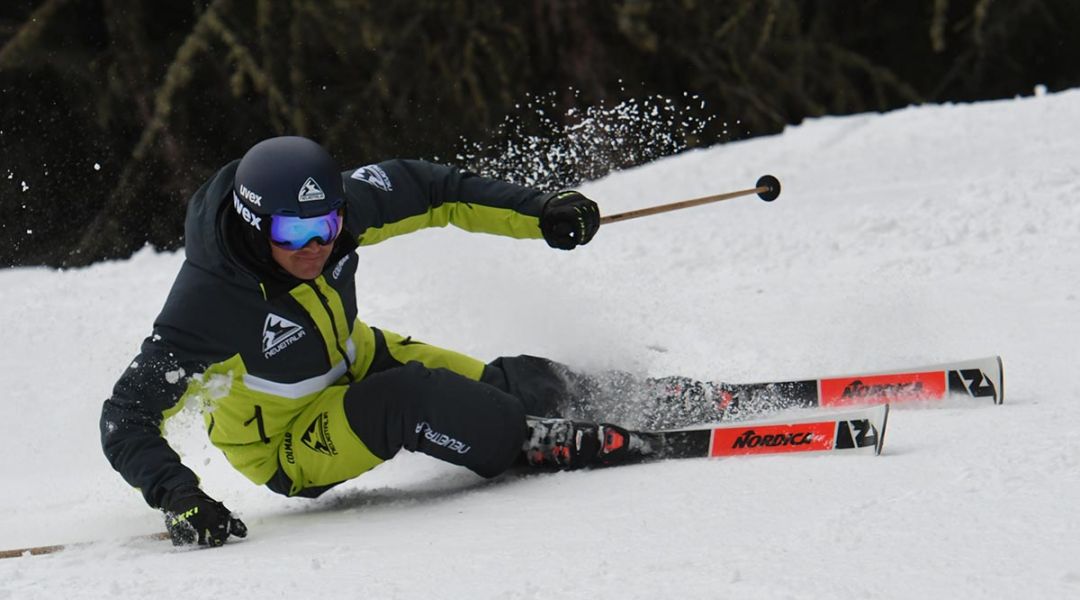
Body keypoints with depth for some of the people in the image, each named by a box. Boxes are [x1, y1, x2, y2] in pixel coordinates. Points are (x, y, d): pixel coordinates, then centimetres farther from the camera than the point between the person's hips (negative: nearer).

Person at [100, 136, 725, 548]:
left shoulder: (338, 207, -22)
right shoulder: (208, 302, -35)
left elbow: (425, 189, -4)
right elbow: (127, 418, -31)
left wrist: (541, 211, -12)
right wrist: (176, 495, -47)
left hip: (356, 363, 6)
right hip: (289, 448, -6)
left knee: (517, 385, -6)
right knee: (406, 399, -34)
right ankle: (540, 444, -19)